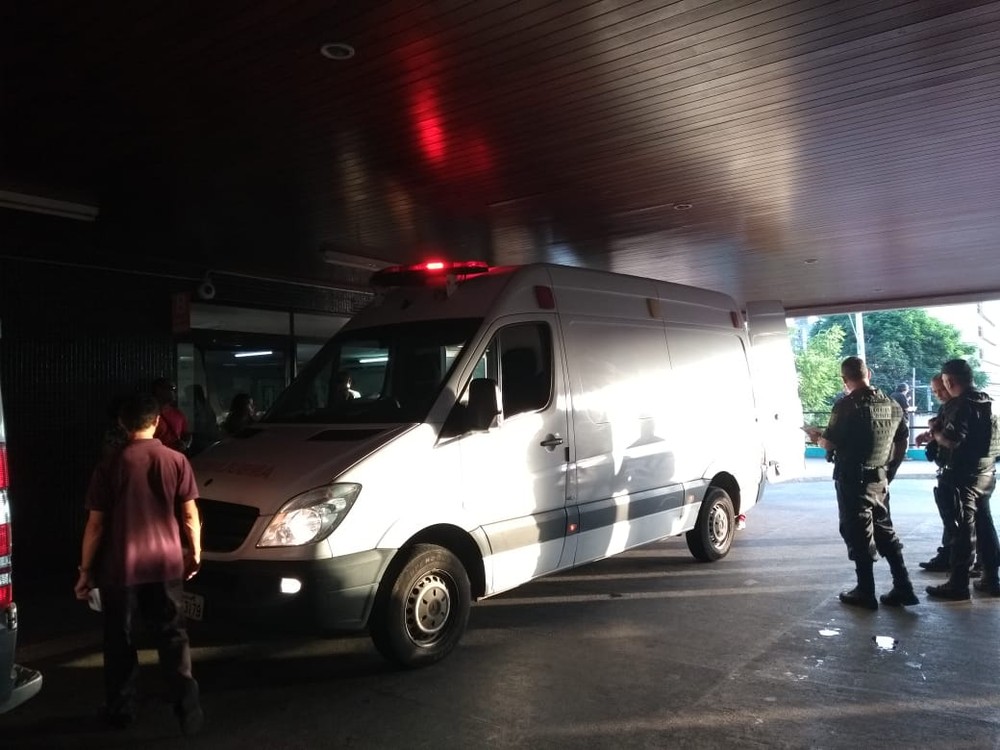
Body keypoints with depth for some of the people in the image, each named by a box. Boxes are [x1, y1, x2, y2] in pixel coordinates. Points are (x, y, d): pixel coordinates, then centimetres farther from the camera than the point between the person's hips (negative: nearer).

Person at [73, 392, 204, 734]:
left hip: (120, 566, -1)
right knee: (172, 636, 10)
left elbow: (95, 524, -6)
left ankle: (121, 710, 27)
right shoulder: (177, 461, -5)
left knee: (119, 640, 16)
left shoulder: (109, 466, -8)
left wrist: (86, 569, 4)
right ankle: (188, 707, 3)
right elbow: (190, 515, -2)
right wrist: (195, 553, 12)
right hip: (167, 563, 1)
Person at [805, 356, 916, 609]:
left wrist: (816, 436, 5)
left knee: (860, 536, 2)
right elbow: (902, 441, 15)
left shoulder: (848, 405, -17)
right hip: (880, 479, 7)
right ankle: (903, 589, 19)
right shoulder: (892, 405, 7)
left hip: (853, 480, -7)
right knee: (885, 532, 17)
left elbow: (829, 443, -16)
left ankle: (866, 593, 9)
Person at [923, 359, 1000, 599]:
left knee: (964, 529, -5)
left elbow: (951, 441, -26)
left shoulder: (962, 404, -18)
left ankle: (958, 584, 1)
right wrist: (940, 430, 10)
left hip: (966, 474, -9)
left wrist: (935, 433, -6)